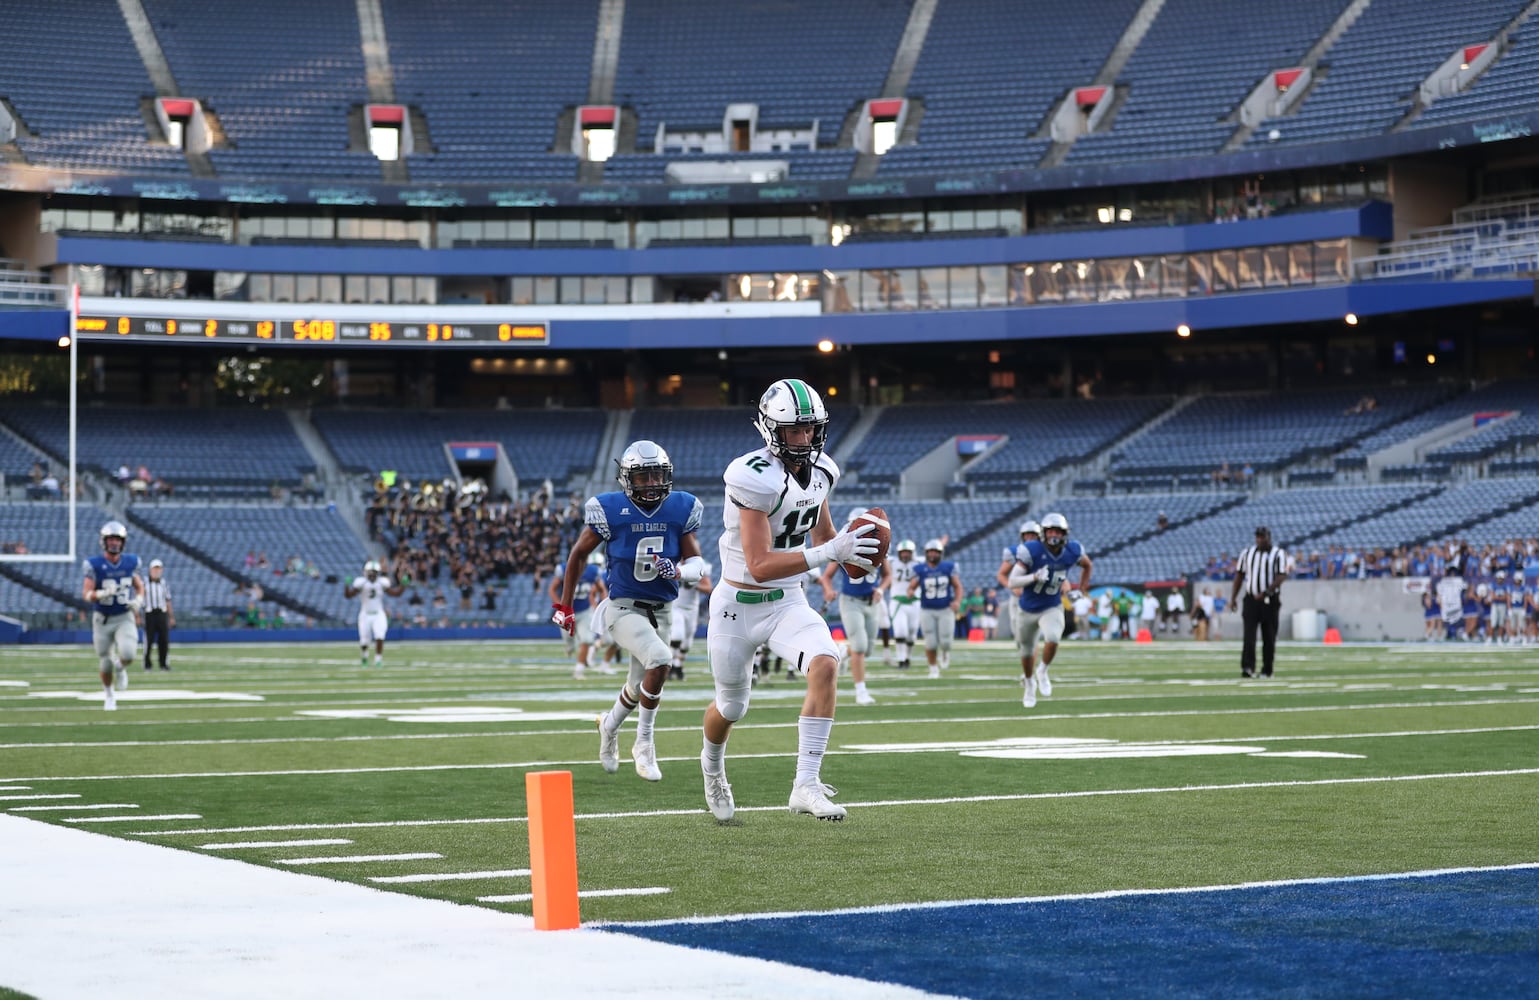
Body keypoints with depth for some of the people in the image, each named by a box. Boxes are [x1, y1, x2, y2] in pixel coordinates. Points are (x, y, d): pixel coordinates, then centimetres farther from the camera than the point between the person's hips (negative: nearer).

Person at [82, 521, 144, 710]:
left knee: (127, 655, -23)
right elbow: (86, 594, -14)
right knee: (105, 664, 6)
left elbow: (139, 586, 15)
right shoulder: (94, 565, -11)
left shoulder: (130, 562, -1)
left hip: (125, 618, 1)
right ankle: (108, 693, 36)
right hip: (103, 620, -1)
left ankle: (120, 667, 14)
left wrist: (138, 600, -6)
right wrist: (102, 594, -33)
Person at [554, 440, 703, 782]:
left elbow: (697, 565, -1)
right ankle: (644, 744, -12)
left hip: (662, 611, 5)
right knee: (660, 659, -29)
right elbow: (579, 553, 2)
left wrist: (678, 571, -25)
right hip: (623, 609, -5)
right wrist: (564, 605, 5)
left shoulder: (681, 509, -5)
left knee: (640, 687, 16)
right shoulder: (611, 510, -13)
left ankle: (609, 725, 51)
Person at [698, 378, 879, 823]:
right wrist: (829, 552, -37)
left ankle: (806, 785, -21)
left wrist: (848, 551, -6)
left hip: (788, 603, 5)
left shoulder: (821, 472, -3)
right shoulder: (756, 478, -26)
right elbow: (759, 566, -32)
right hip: (738, 606, -4)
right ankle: (712, 769, 50)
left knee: (825, 665, -25)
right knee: (731, 706, 14)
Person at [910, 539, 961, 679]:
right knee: (931, 643, -2)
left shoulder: (949, 567, -1)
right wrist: (911, 592, -27)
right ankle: (933, 667, 22)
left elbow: (957, 586, 2)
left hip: (946, 610, 0)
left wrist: (957, 601, -15)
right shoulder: (920, 569, -3)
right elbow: (912, 587, -3)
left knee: (945, 642, -6)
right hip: (927, 611, 0)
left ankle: (944, 652, 31)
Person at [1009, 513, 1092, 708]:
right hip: (1028, 609, 0)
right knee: (1027, 651, 15)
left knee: (1053, 639, -28)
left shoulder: (1072, 551, -11)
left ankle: (1042, 672, 2)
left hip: (1052, 608, 0)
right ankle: (1029, 685, 43)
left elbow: (1087, 565, 13)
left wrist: (1080, 589, 7)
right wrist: (1034, 577, -37)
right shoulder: (1031, 551, -22)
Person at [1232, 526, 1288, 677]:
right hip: (1251, 599, 2)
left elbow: (1281, 576, -13)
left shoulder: (1278, 554, -3)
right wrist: (1233, 598, 6)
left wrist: (1266, 592, -25)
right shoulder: (1247, 552, 9)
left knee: (1269, 638, 4)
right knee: (1249, 635, -10)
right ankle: (1247, 668, -17)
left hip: (1270, 601, -2)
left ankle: (1267, 670, 13)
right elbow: (1239, 575, 12)